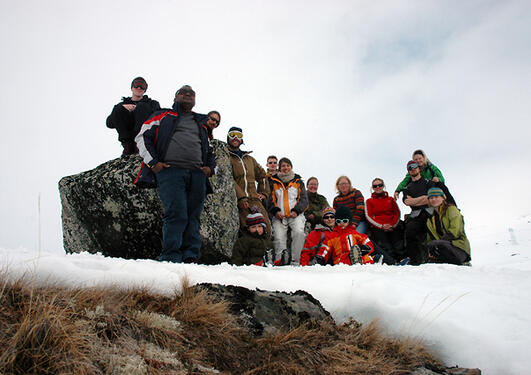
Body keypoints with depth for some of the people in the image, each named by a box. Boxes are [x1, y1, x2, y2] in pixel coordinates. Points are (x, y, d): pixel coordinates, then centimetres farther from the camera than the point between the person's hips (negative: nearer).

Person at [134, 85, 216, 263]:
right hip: (170, 170, -4)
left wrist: (211, 167, 13)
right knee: (176, 215, -16)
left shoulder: (202, 123, 31)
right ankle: (170, 259, -13)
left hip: (197, 175, 4)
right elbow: (142, 137, 11)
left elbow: (210, 151, 35)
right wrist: (152, 162, -3)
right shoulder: (162, 116, 19)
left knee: (193, 218, -2)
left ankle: (191, 258, 0)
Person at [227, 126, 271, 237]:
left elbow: (262, 175, 39)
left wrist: (264, 193, 24)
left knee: (266, 228, -10)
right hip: (237, 201, -5)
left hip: (254, 199, 6)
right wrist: (241, 197, -16)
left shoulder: (249, 158, 28)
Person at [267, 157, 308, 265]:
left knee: (299, 233, -28)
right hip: (279, 216, 1)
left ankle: (295, 261, -21)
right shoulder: (274, 182, 17)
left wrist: (296, 211, -7)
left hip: (295, 215, -1)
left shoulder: (298, 181, 17)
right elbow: (271, 199, 14)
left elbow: (304, 199, 10)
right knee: (279, 238, -21)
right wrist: (276, 211, -5)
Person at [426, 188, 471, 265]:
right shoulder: (430, 218, 20)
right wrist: (430, 251, -3)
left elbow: (454, 231, -12)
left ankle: (460, 265, -16)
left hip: (459, 248, -5)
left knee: (433, 244, -34)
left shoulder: (451, 209, 2)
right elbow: (430, 238, 20)